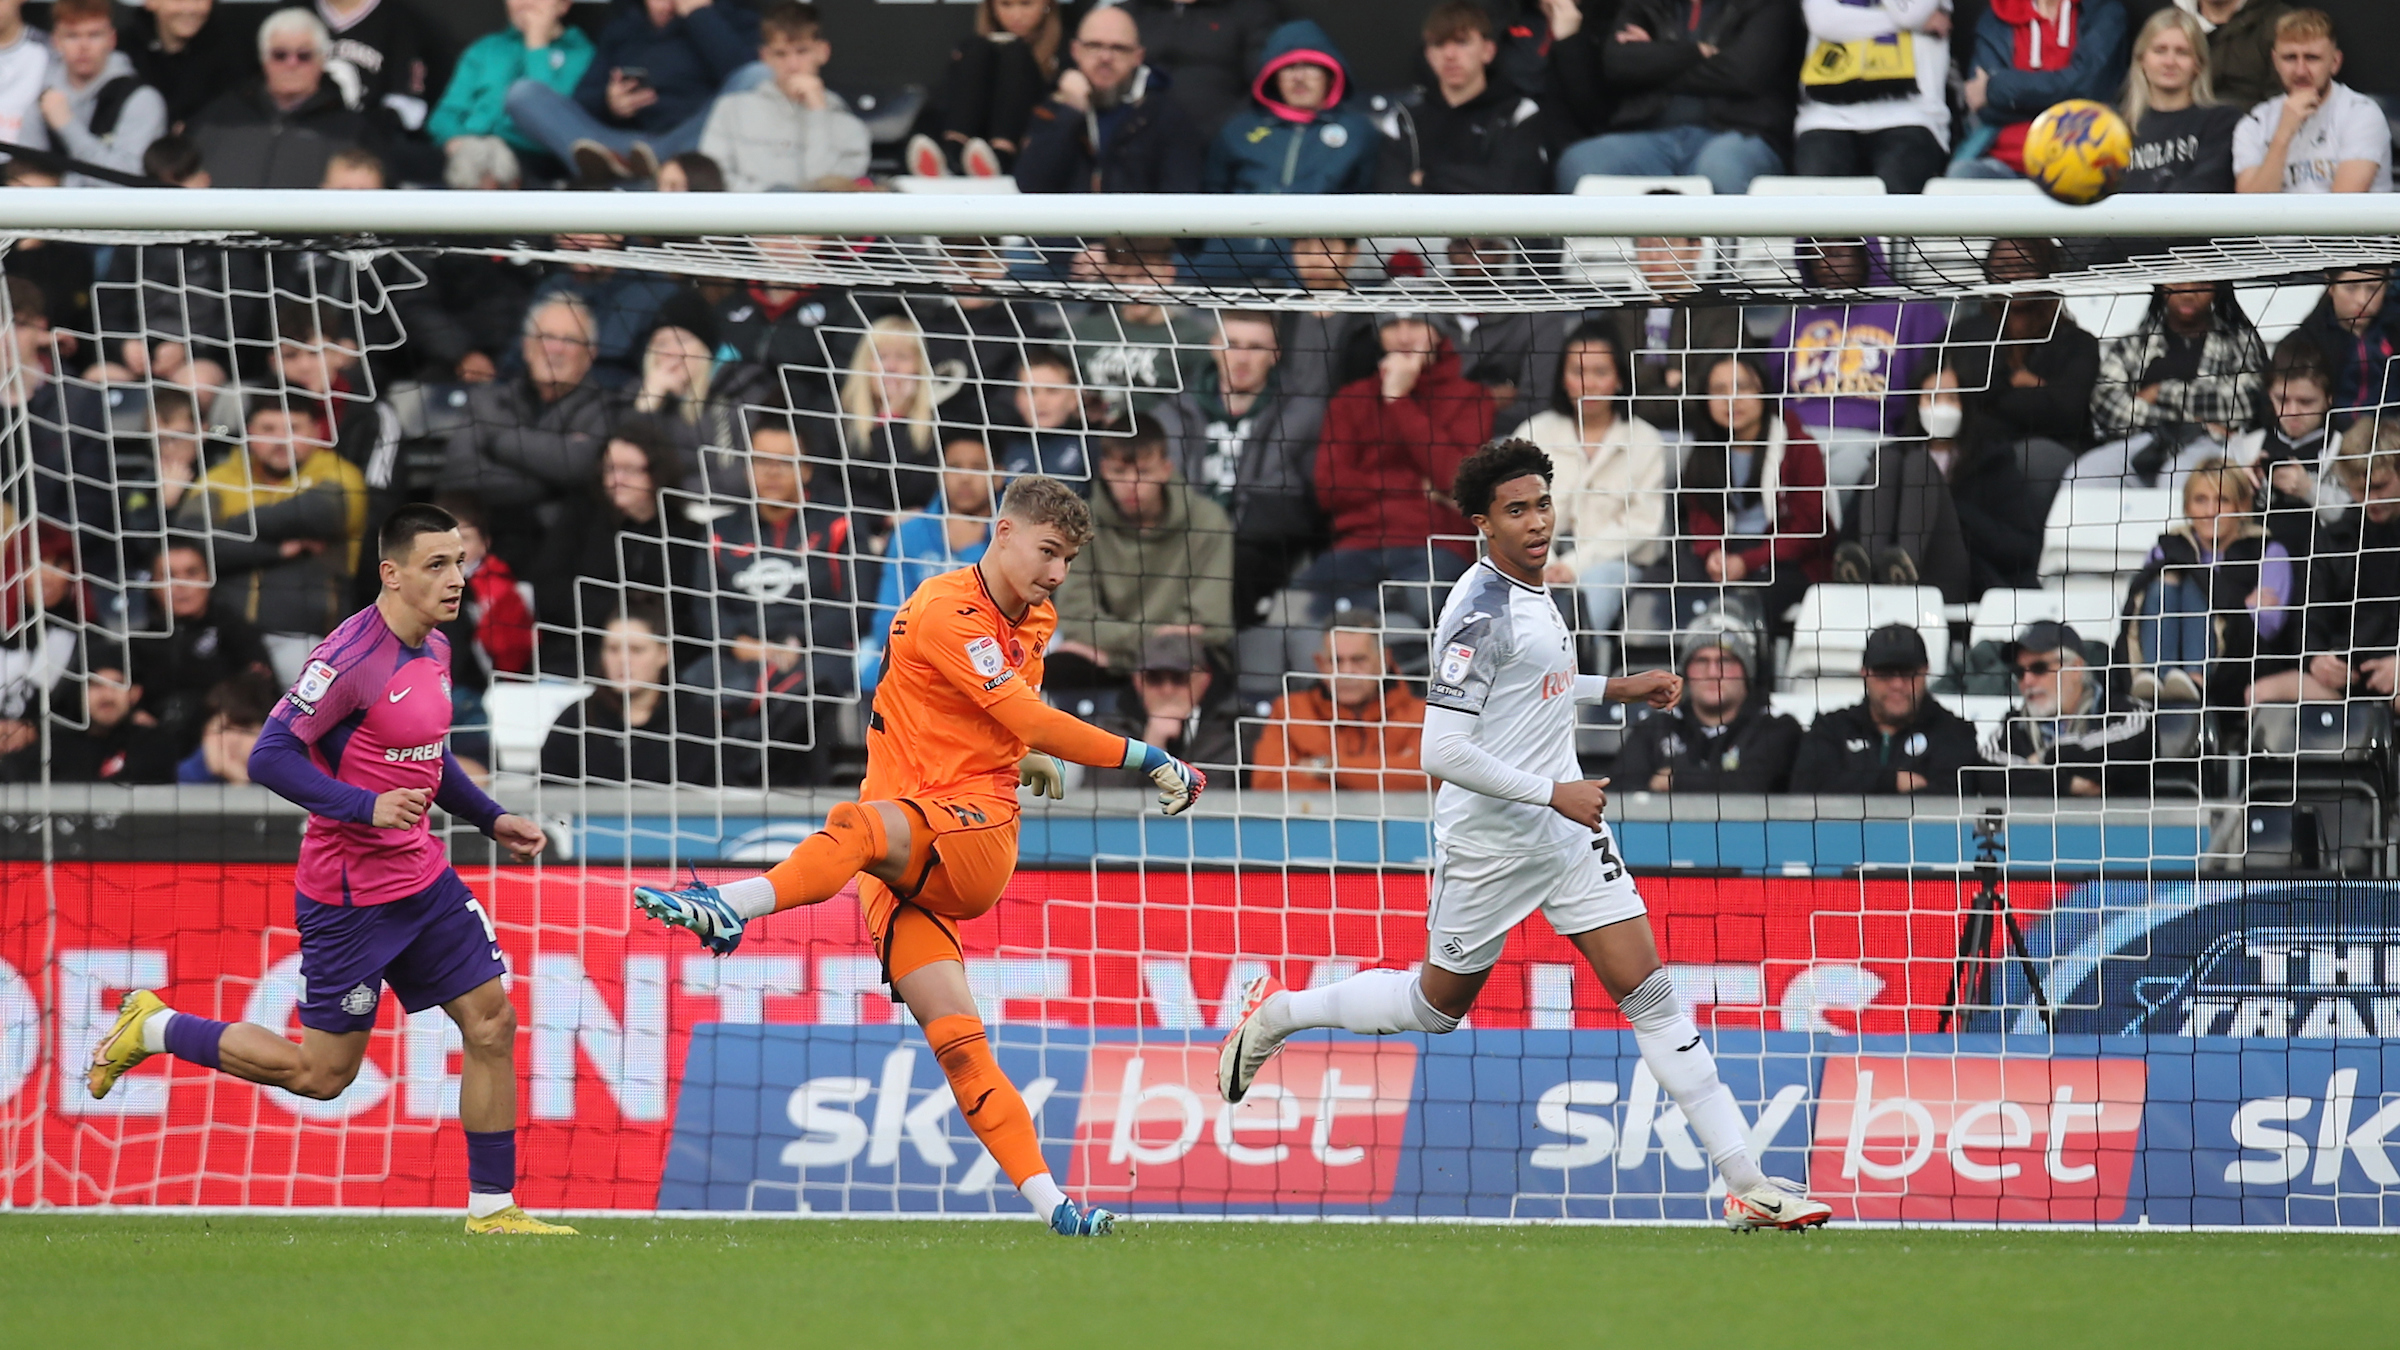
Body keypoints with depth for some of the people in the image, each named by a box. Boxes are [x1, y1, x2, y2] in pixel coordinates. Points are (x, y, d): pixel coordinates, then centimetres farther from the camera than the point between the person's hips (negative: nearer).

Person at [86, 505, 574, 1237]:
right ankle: (154, 1028, 19)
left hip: (422, 878, 8)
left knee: (492, 1024, 2)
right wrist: (367, 807, -31)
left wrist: (491, 818, 15)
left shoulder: (433, 650, 7)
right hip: (350, 894, -8)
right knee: (322, 1072, 1)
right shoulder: (353, 656, -21)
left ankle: (492, 1208, 10)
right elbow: (270, 757, -23)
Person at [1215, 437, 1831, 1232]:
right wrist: (1553, 793, -23)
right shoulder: (1480, 613, -22)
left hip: (1569, 836, 7)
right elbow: (1442, 751, -27)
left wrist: (1615, 689, 17)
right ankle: (1277, 1012, 38)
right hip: (1488, 845, -7)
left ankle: (1745, 1186, -6)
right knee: (1438, 1005, 12)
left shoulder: (1530, 592, 6)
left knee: (1649, 992, -3)